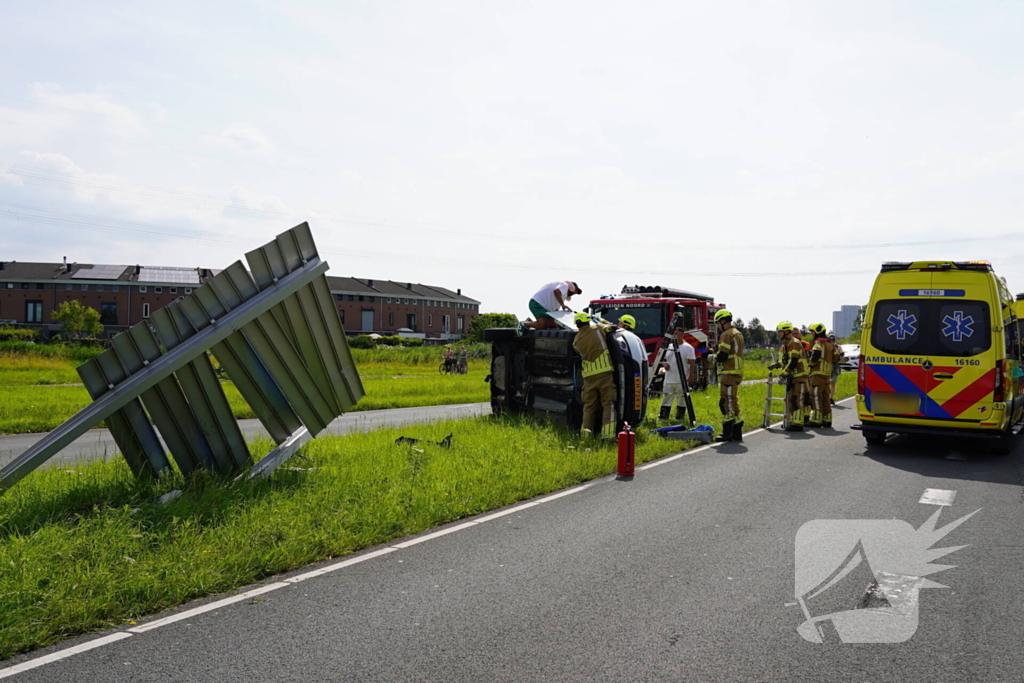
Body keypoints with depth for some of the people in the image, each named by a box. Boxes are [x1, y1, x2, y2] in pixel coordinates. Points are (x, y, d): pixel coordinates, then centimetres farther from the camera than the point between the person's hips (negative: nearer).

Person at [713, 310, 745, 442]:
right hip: (737, 372, 10)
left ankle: (727, 433, -7)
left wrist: (714, 357, 2)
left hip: (728, 374, -10)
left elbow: (722, 356, -18)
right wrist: (717, 354, 15)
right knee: (733, 402, 14)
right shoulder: (737, 333, 19)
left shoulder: (726, 335, -12)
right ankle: (737, 432, 17)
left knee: (726, 403, -7)